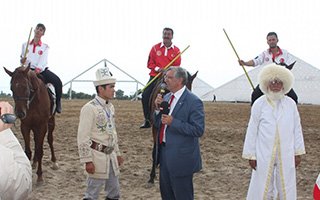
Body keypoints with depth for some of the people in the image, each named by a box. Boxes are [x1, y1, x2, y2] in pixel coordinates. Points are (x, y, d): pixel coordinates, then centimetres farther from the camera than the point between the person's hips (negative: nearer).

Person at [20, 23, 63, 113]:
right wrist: (22, 61, -14)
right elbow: (22, 61, 11)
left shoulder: (45, 47, 10)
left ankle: (57, 104, -10)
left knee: (57, 82, -25)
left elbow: (43, 60, -6)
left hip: (42, 70, -1)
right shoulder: (25, 45, 14)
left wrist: (38, 68, -24)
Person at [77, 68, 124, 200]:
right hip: (98, 156, -8)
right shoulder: (89, 108, -14)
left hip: (111, 156, 8)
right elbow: (83, 137, -17)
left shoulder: (110, 107, 10)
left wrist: (117, 153, 19)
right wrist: (87, 161, -19)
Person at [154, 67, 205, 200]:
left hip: (180, 157, -8)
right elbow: (158, 125, 14)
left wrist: (173, 122, -26)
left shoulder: (193, 102, -15)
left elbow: (198, 130, -22)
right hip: (164, 153, 8)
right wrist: (158, 108, -5)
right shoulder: (166, 97, 9)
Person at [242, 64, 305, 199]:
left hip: (286, 156, 2)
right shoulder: (259, 104, -4)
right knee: (262, 188, 4)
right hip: (264, 156, -2)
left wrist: (298, 152, 6)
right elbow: (252, 131, -2)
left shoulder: (291, 104, 2)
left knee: (287, 189, 9)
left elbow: (297, 129, 7)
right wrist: (251, 155, -2)